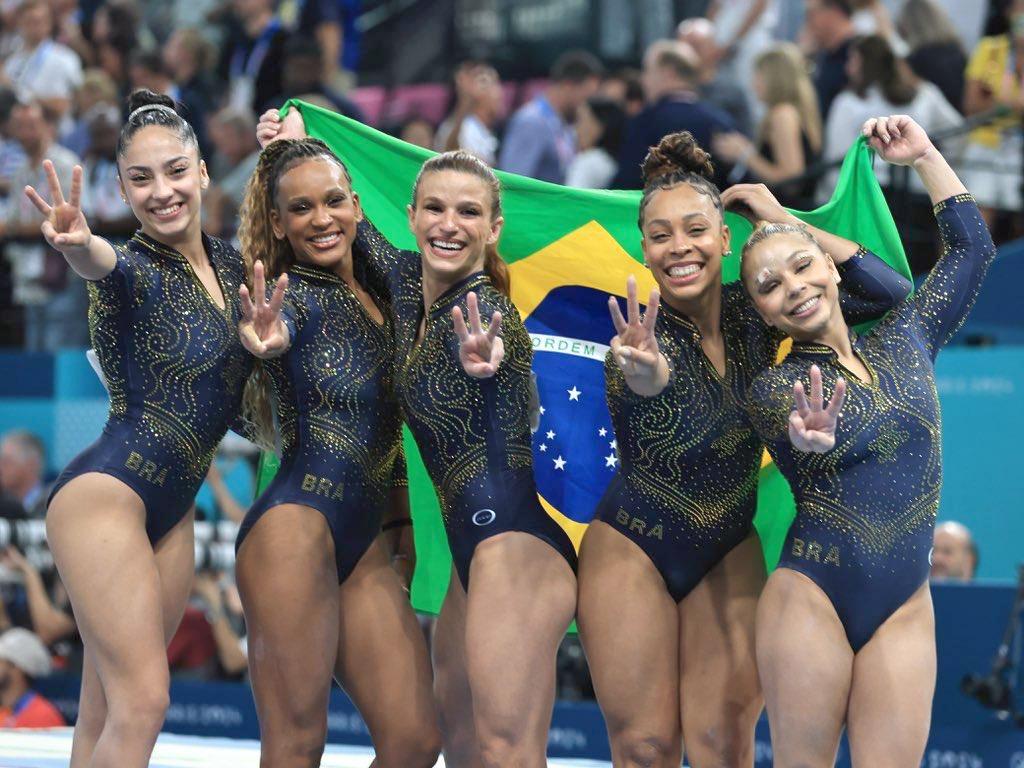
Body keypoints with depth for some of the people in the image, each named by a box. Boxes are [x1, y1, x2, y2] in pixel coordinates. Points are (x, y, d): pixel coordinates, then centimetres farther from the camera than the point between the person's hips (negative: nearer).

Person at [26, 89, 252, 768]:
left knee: (109, 711, 6)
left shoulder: (230, 263, 9)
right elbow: (109, 267, -35)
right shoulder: (134, 271, -12)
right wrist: (79, 245, -61)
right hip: (107, 491, -7)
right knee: (142, 702, -15)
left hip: (173, 508, 7)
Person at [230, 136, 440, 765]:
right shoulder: (292, 295, -2)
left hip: (364, 543, 7)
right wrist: (267, 344, -48)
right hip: (296, 524, -7)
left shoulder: (379, 297, 17)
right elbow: (277, 331, -27)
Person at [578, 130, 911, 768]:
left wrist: (784, 223, -12)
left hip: (729, 557, 3)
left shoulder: (752, 312, -6)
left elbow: (891, 294, -6)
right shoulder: (642, 338, -20)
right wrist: (647, 379, -69)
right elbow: (658, 447, -43)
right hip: (633, 550, -3)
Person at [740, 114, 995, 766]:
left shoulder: (904, 343, 10)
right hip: (812, 598, -2)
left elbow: (971, 247, 19)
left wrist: (924, 157, 15)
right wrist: (810, 441, -48)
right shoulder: (772, 389, 0)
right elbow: (798, 459, -24)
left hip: (905, 610, 2)